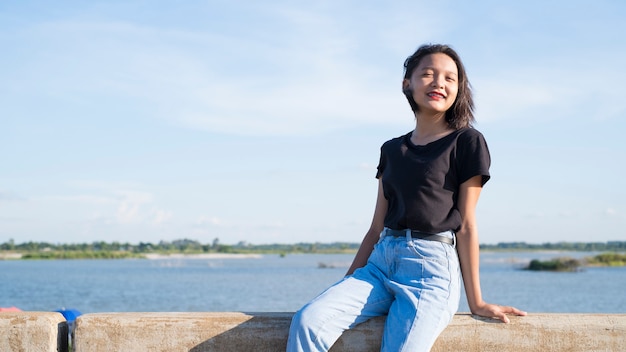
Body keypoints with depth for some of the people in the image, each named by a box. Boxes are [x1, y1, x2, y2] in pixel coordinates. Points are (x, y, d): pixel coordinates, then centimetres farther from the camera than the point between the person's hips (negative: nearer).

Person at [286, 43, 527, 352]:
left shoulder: (466, 142, 4)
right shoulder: (391, 150, 19)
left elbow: (466, 225, 1)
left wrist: (476, 303, 1)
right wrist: (347, 283, 14)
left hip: (431, 267, -4)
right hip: (380, 262, 5)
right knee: (308, 321, -21)